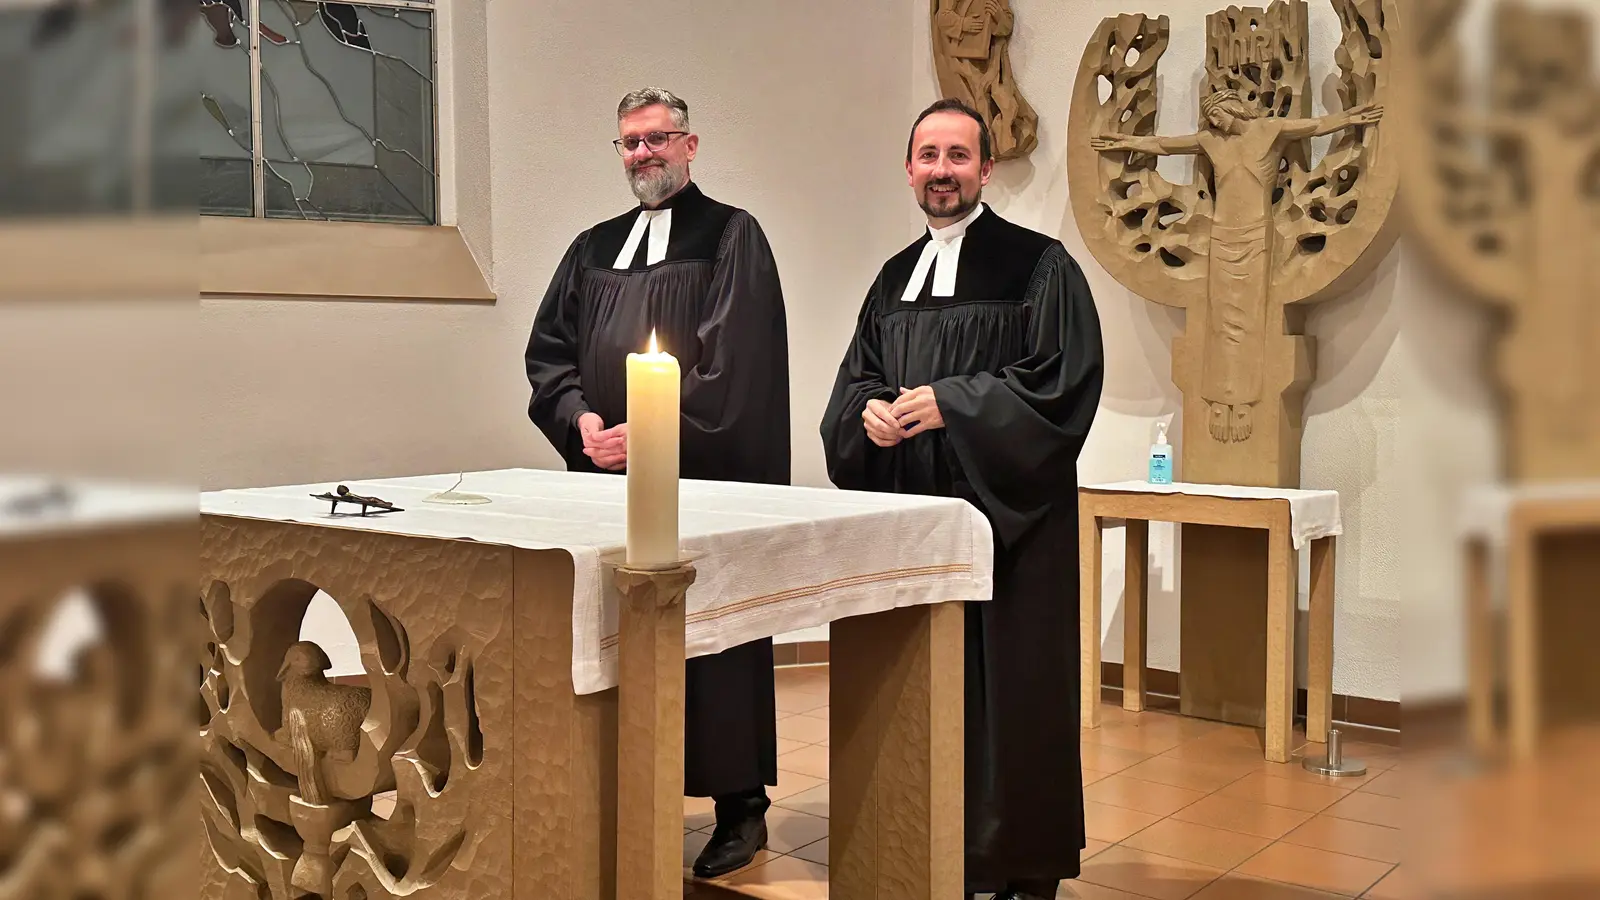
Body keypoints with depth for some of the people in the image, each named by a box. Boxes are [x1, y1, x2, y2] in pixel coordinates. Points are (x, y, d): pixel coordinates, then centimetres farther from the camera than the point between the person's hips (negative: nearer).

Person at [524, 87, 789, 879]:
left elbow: (733, 362, -11)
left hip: (707, 478, -5)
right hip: (609, 476, 5)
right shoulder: (593, 249, 16)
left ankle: (740, 804, 10)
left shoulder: (732, 236, -1)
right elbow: (549, 350, 11)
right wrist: (580, 418, -8)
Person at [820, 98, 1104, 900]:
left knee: (1003, 689, -1)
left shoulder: (1038, 266, -3)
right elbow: (854, 382, 15)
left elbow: (1061, 382, -12)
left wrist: (949, 404, -18)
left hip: (1004, 519, -5)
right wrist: (871, 412, -8)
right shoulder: (895, 278, 15)